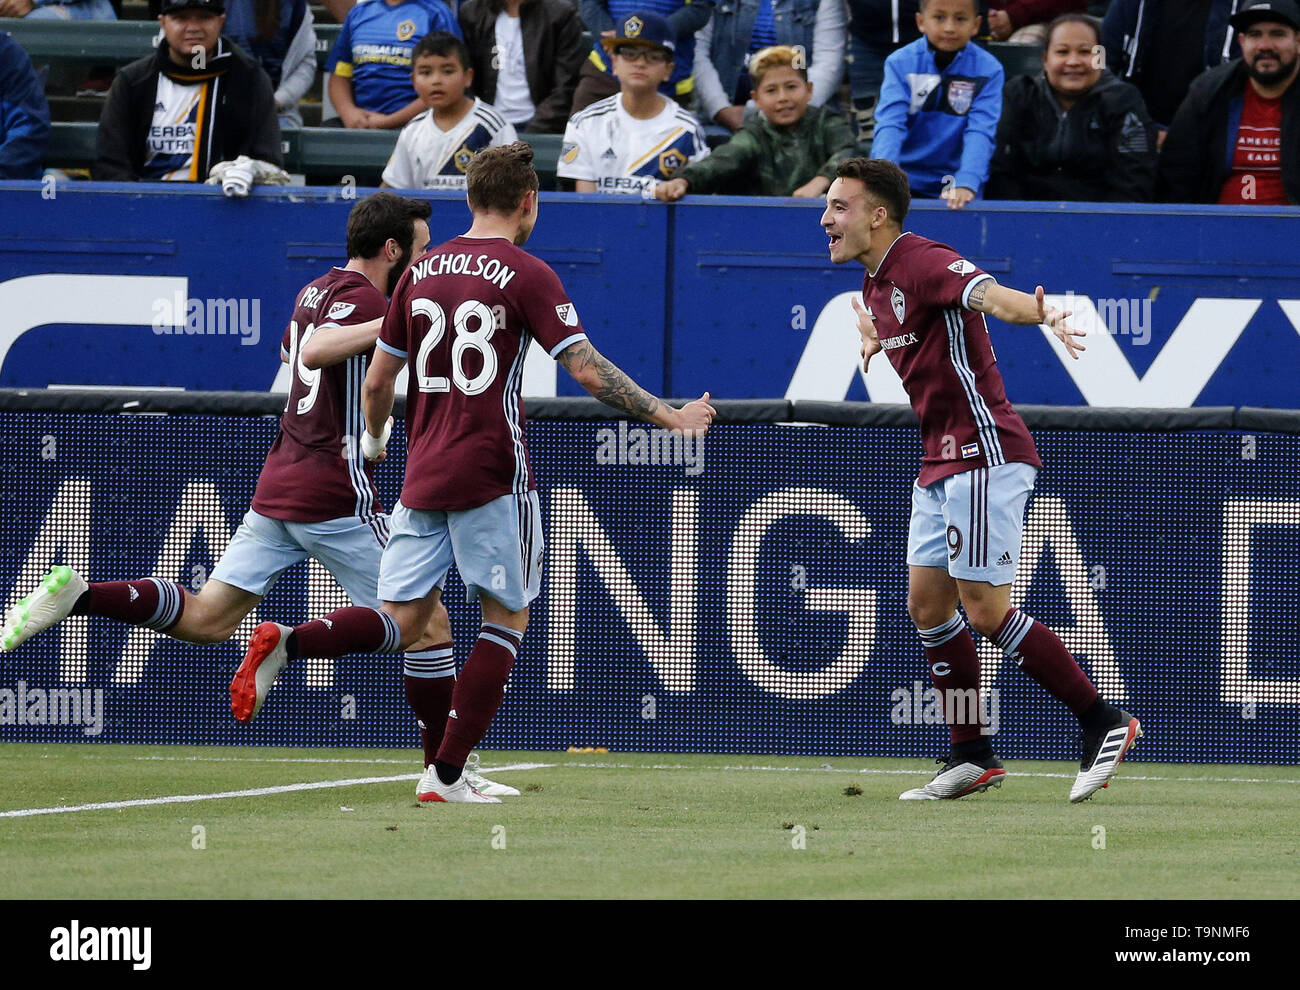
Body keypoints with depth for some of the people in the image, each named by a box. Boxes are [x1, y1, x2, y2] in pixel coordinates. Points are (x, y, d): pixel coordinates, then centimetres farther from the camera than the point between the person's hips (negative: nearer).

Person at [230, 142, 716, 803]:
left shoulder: (421, 271, 11)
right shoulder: (525, 275, -5)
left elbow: (378, 380, 16)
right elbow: (587, 370, -10)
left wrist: (374, 439, 35)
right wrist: (669, 417, -1)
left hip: (423, 474, 5)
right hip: (491, 474, -5)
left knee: (402, 623, 6)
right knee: (507, 618, 7)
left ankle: (285, 643, -21)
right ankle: (447, 775, -1)